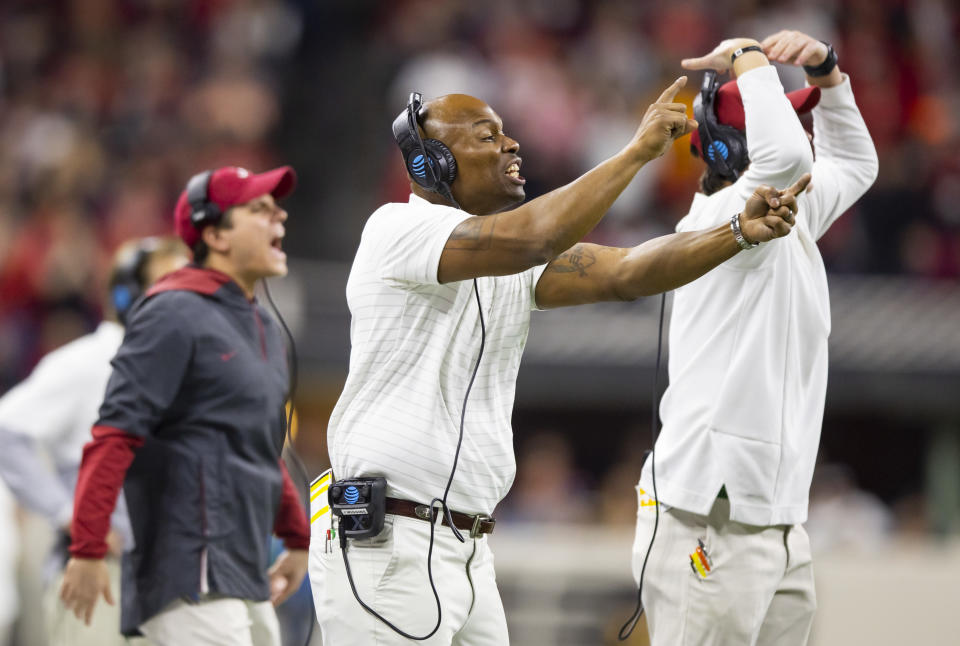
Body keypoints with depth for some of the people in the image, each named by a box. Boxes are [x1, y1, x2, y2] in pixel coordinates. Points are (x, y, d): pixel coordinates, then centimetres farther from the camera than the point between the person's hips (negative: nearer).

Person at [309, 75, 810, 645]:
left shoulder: (513, 258, 15)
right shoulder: (398, 229, -11)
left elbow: (625, 273, 3)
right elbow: (529, 237, -26)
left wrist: (741, 231, -11)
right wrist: (640, 149, -20)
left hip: (469, 551, 9)